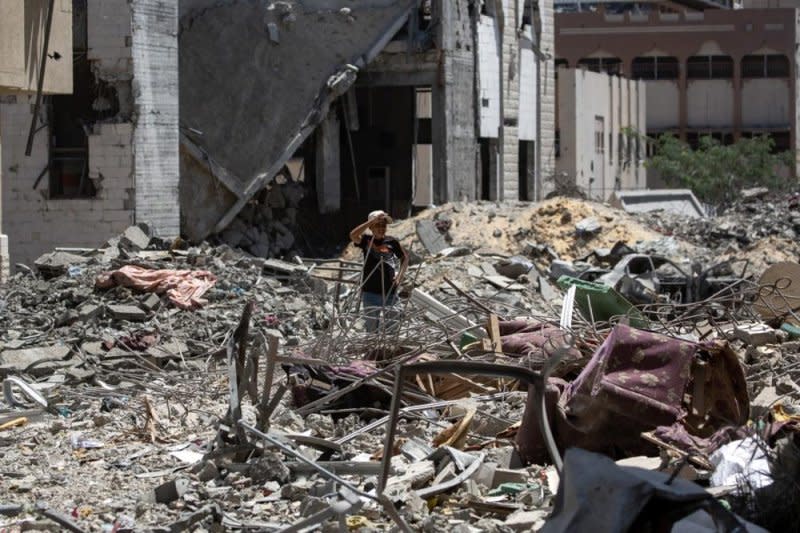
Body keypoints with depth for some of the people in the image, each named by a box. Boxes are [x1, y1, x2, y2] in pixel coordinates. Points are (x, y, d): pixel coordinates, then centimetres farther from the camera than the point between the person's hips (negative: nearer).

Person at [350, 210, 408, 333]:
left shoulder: (391, 242, 0)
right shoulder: (366, 241, -2)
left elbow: (404, 258, 12)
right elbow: (353, 235, -22)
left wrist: (400, 275, -3)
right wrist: (373, 220, -23)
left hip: (389, 291, 1)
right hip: (370, 291, -1)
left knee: (391, 325, 7)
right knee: (371, 327, 6)